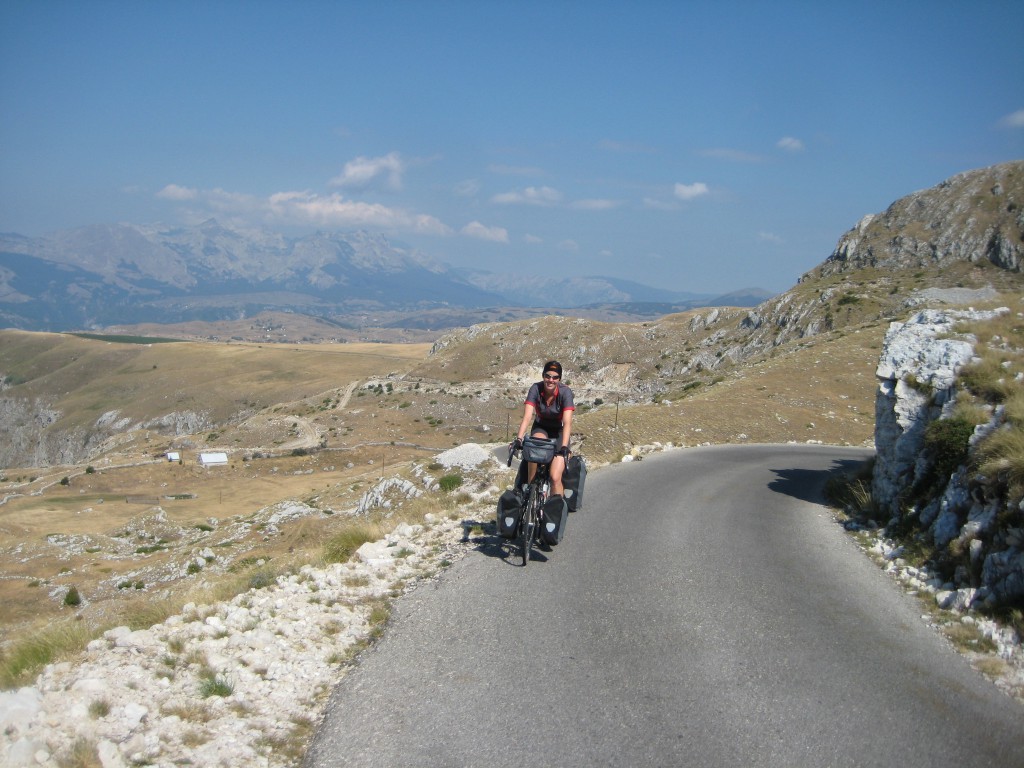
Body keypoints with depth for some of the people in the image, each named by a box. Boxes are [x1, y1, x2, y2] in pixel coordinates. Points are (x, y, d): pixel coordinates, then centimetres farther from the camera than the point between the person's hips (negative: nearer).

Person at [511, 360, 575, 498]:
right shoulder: (536, 389, -20)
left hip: (559, 432, -1)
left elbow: (567, 422, -33)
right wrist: (519, 439, -42)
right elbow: (527, 416, -27)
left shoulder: (565, 392, -24)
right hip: (540, 427, 1)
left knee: (555, 478, -16)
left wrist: (564, 447, -45)